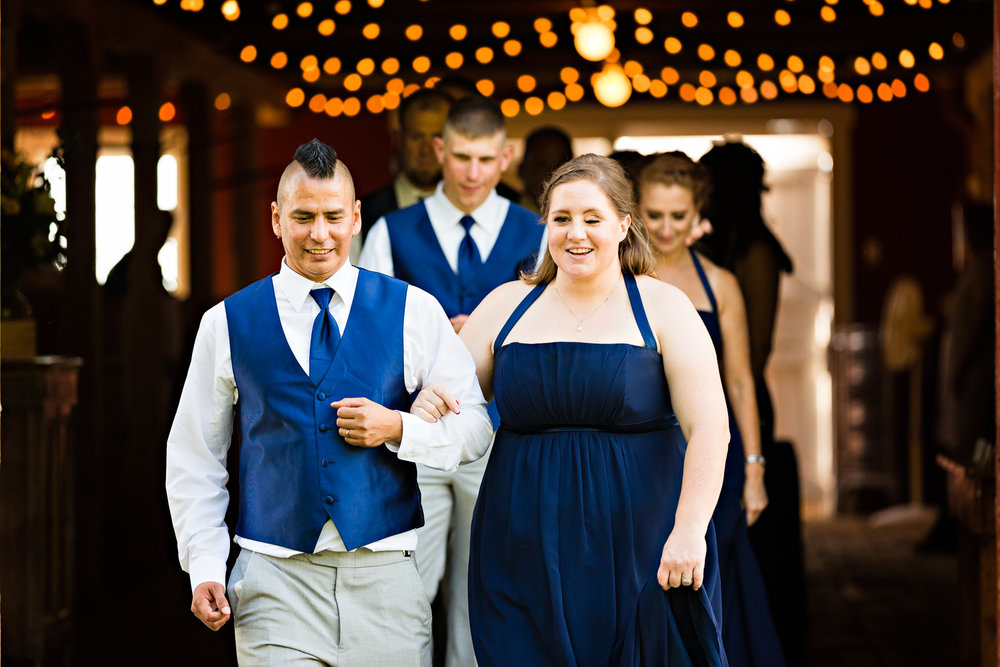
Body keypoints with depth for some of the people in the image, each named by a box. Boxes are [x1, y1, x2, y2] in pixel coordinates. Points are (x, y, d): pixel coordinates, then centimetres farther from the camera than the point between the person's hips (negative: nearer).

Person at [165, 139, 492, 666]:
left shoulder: (414, 312, 4)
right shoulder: (228, 325, 5)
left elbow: (474, 427, 7)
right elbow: (193, 458, 10)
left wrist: (397, 428, -11)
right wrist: (205, 570, 0)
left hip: (386, 580, 1)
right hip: (276, 583, 0)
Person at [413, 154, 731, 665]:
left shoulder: (662, 307, -1)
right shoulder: (506, 305, 9)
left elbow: (709, 428, -8)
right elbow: (453, 404, 11)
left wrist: (690, 530, -18)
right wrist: (426, 407, -13)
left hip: (640, 554, -2)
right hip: (527, 558, 2)